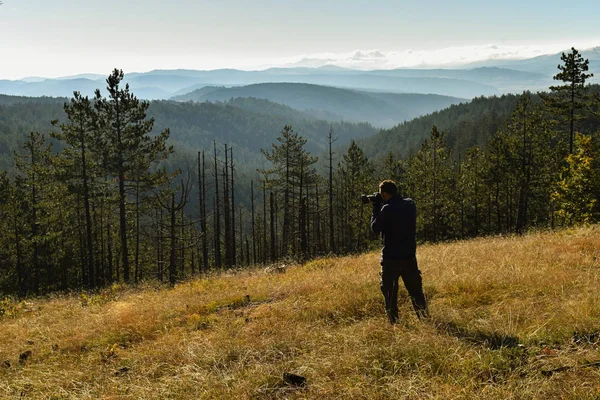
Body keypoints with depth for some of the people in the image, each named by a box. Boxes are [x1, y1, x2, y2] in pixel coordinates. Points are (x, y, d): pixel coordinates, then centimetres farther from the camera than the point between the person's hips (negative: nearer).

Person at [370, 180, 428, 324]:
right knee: (416, 290, 15)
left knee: (389, 291, 6)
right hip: (410, 256, 5)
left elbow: (375, 228, -7)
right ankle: (425, 317, 16)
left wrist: (376, 208, 2)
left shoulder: (387, 209, -17)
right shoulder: (410, 204, 2)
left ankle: (393, 322, 7)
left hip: (391, 258, -5)